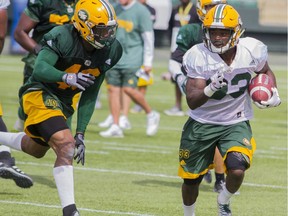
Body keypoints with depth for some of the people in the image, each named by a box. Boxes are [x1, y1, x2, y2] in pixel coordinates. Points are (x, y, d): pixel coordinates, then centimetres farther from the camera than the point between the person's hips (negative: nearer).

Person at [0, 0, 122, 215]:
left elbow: (89, 96, 2)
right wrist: (67, 77, -52)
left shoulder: (109, 51, -5)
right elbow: (40, 70, -34)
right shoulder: (62, 38, -24)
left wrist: (81, 133, 2)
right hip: (40, 94, -8)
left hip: (63, 102, 8)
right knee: (65, 144, -26)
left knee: (37, 149, 26)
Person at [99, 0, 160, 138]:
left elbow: (148, 37, -6)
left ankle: (151, 115, 10)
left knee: (129, 89, -13)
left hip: (132, 58, -6)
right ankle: (115, 127, 4)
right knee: (113, 89, 0)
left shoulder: (141, 11, -8)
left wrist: (147, 63, -7)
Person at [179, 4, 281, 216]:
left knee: (237, 171, -23)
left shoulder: (251, 50, -15)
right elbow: (192, 101, -26)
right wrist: (210, 89, -45)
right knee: (191, 180, 10)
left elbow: (266, 72, 10)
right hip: (202, 124, 0)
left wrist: (273, 93, -8)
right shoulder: (198, 56, -21)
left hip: (236, 124, 0)